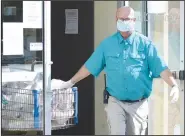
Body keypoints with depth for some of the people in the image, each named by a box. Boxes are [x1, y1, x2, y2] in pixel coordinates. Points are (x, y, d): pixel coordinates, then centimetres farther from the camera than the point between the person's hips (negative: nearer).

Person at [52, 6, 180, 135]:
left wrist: (174, 85, -20)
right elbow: (89, 66, 9)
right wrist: (71, 82, 8)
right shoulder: (107, 44, 3)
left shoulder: (145, 43, -2)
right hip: (116, 102, 0)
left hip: (139, 104, 0)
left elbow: (161, 68, -7)